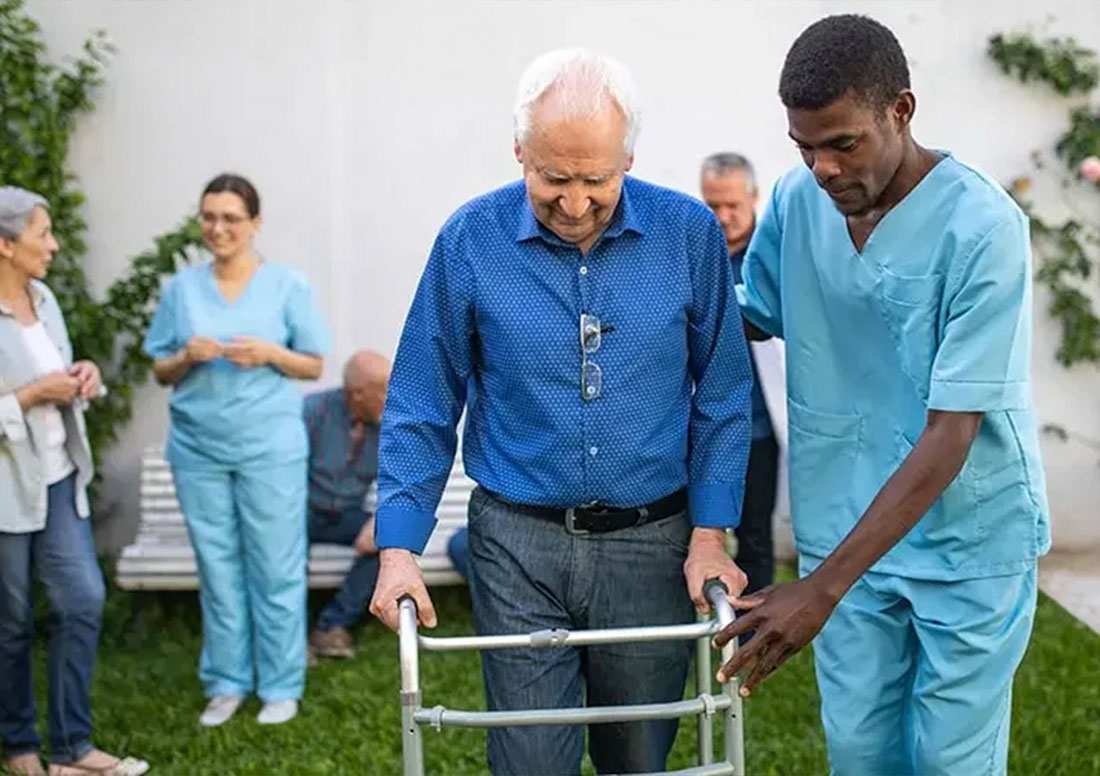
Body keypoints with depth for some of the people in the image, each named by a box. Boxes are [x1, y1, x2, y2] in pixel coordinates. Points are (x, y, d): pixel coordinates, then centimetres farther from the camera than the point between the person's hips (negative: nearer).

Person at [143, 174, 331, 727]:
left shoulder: (287, 285, 0)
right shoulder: (181, 288, 6)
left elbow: (313, 366, 4)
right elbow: (162, 373, 10)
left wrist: (270, 354, -14)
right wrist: (188, 357, -11)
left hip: (270, 448, -2)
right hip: (198, 448, 2)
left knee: (275, 570, 1)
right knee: (217, 568, 8)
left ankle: (281, 686, 11)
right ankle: (226, 682, 18)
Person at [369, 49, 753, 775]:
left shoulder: (689, 233, -6)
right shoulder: (472, 239, -7)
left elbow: (722, 398, 1)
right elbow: (422, 407, -1)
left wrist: (709, 536, -5)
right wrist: (399, 546, -8)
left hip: (652, 544, 1)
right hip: (519, 544, -1)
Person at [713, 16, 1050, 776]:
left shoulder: (981, 226, -22)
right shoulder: (796, 200, -7)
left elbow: (949, 437, -24)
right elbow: (752, 318, 13)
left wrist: (824, 588, -27)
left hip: (969, 541, -4)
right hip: (846, 530, 4)